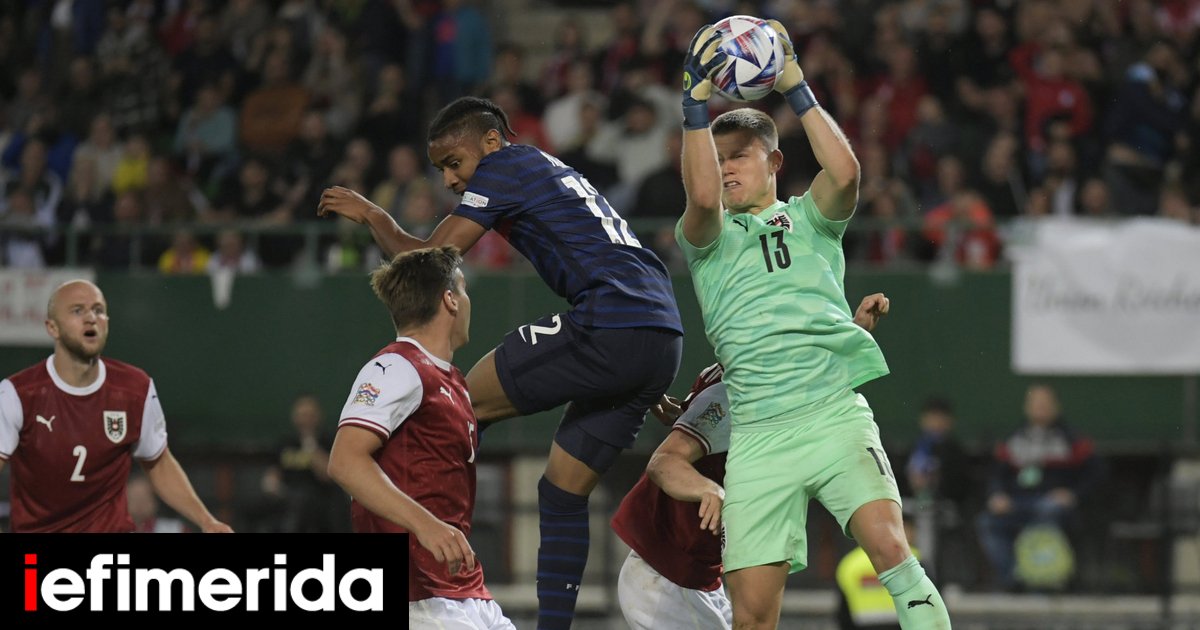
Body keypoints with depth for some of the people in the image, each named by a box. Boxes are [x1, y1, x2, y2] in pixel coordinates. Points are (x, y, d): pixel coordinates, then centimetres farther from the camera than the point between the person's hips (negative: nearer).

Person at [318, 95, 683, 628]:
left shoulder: (503, 167, 2)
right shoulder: (553, 171, 29)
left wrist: (373, 216, 15)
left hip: (611, 332, -9)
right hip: (662, 341, 9)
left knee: (467, 401, 2)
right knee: (563, 490, 12)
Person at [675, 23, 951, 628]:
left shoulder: (809, 218, 16)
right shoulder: (705, 238, 15)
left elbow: (845, 173, -6)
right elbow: (702, 197, -9)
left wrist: (795, 88, -2)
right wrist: (696, 103, -10)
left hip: (835, 413, 0)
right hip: (757, 434, 1)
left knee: (889, 546, -25)